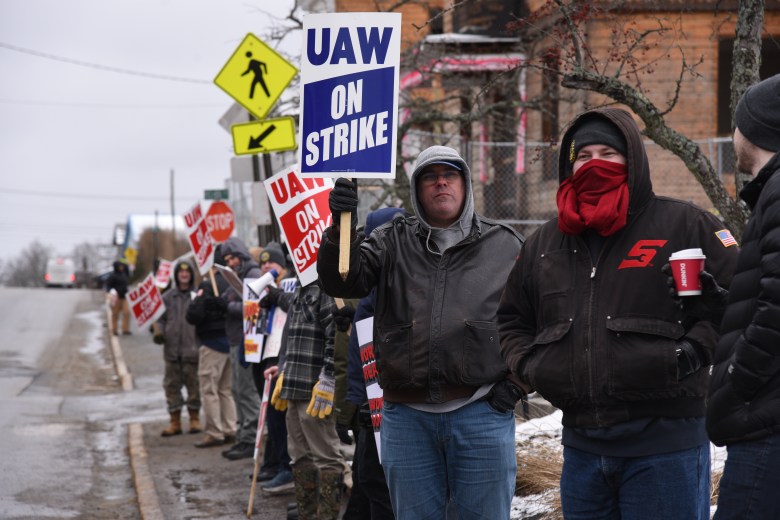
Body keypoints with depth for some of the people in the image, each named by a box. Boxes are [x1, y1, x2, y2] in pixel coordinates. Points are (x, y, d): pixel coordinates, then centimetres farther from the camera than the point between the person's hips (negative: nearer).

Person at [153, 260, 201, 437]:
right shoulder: (167, 296, 10)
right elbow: (160, 318, 14)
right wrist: (158, 332, -4)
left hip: (192, 348, -3)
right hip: (172, 348, 3)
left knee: (194, 384, 3)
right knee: (171, 384, 5)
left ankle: (194, 419, 17)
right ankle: (175, 421, 13)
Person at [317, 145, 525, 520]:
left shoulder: (505, 246, 8)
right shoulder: (392, 243, 11)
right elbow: (342, 282, -4)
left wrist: (515, 383, 1)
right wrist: (341, 225, -21)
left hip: (482, 414, -1)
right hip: (406, 415, 2)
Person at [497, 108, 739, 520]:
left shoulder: (683, 224, -1)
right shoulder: (543, 244, 15)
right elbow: (512, 320, 27)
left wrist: (690, 353, -14)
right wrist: (529, 365, 8)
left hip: (664, 441, -5)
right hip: (581, 444, 6)